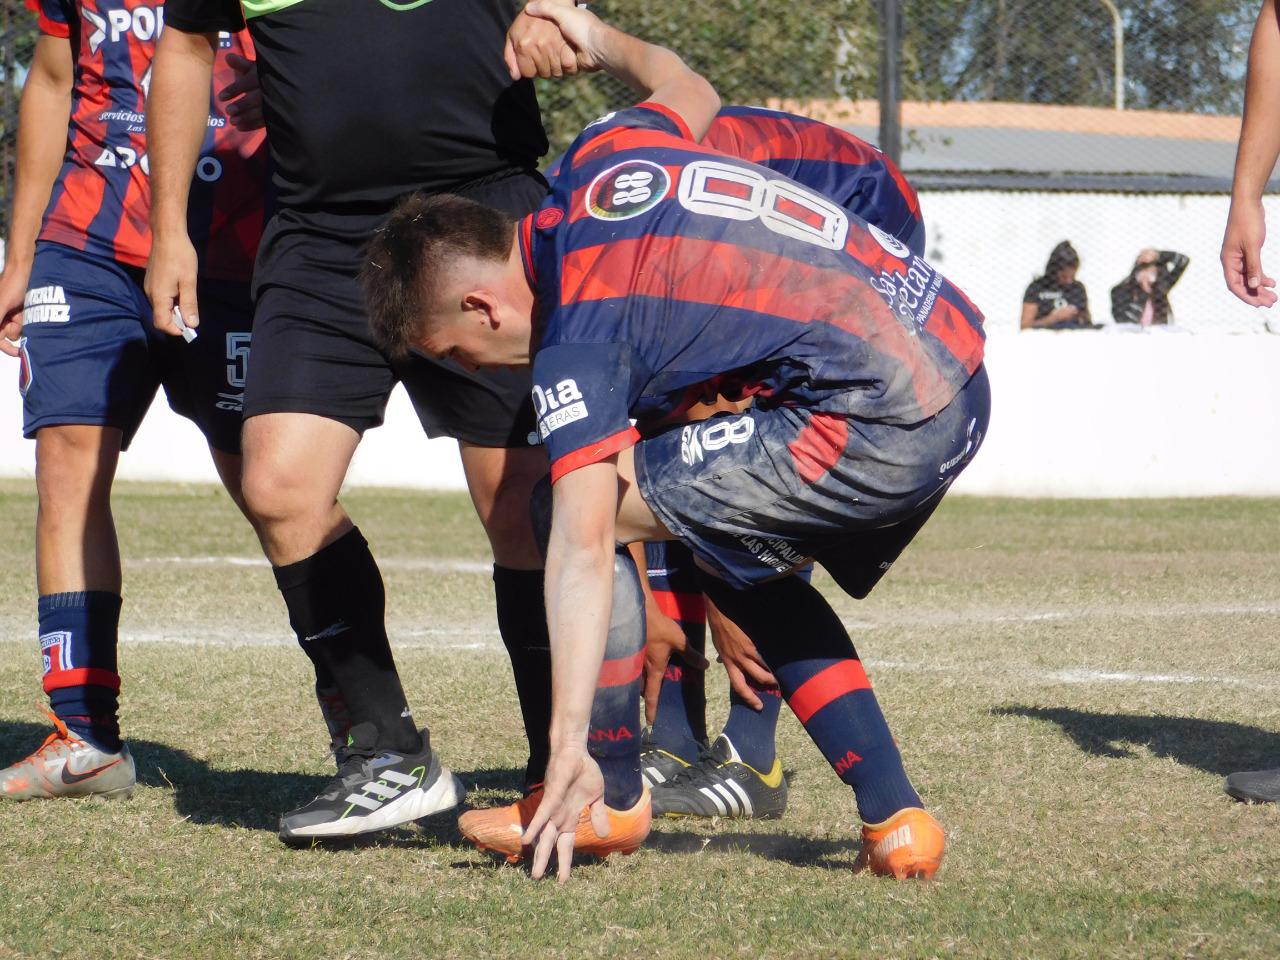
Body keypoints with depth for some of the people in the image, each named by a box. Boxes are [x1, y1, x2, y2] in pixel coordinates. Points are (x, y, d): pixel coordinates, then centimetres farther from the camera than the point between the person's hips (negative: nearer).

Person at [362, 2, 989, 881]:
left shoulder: (577, 343, -10)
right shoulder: (601, 158, 13)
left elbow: (584, 549, -19)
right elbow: (691, 93, 37)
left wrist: (572, 750, -22)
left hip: (875, 427, -10)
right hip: (962, 380, 10)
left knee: (567, 507, -2)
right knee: (748, 569, 28)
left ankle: (610, 798, 12)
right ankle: (893, 818, 17)